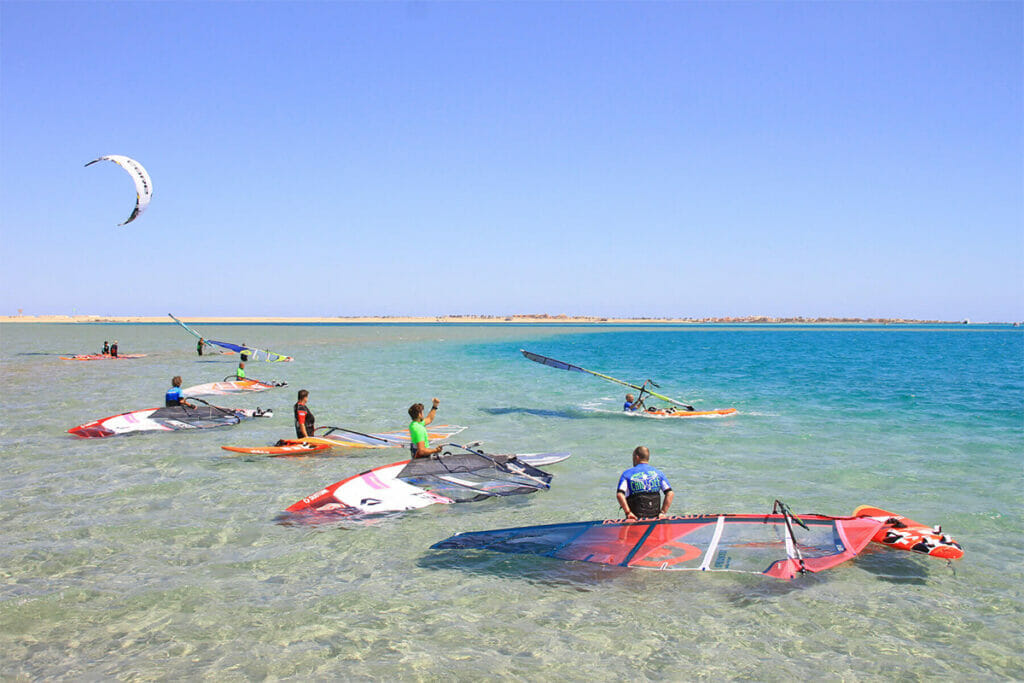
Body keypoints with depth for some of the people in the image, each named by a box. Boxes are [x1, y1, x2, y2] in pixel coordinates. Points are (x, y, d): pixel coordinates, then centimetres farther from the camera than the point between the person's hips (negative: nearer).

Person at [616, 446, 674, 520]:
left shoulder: (627, 474, 3)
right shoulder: (658, 473, 10)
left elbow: (619, 495, -12)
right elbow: (670, 494, -1)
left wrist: (628, 512, -7)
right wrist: (663, 512, 0)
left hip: (635, 517, -2)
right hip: (654, 518, 2)